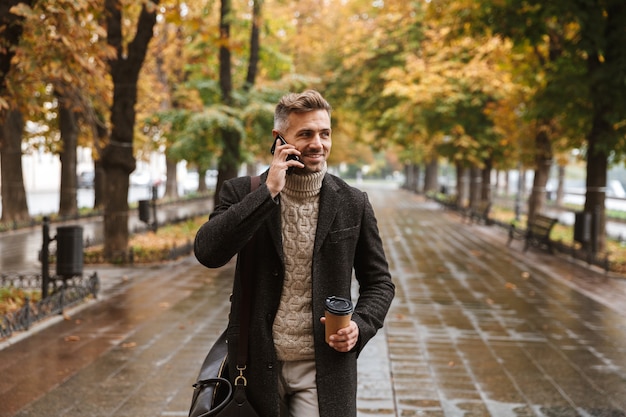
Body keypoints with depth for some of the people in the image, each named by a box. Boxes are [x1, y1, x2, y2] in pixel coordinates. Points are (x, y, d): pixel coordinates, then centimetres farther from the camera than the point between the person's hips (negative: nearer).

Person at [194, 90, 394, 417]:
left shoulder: (353, 204, 2)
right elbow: (207, 253, -17)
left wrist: (360, 325, -10)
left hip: (323, 369, 0)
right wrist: (268, 192, -18)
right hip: (258, 365, 0)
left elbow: (379, 282, 9)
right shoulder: (243, 193, -1)